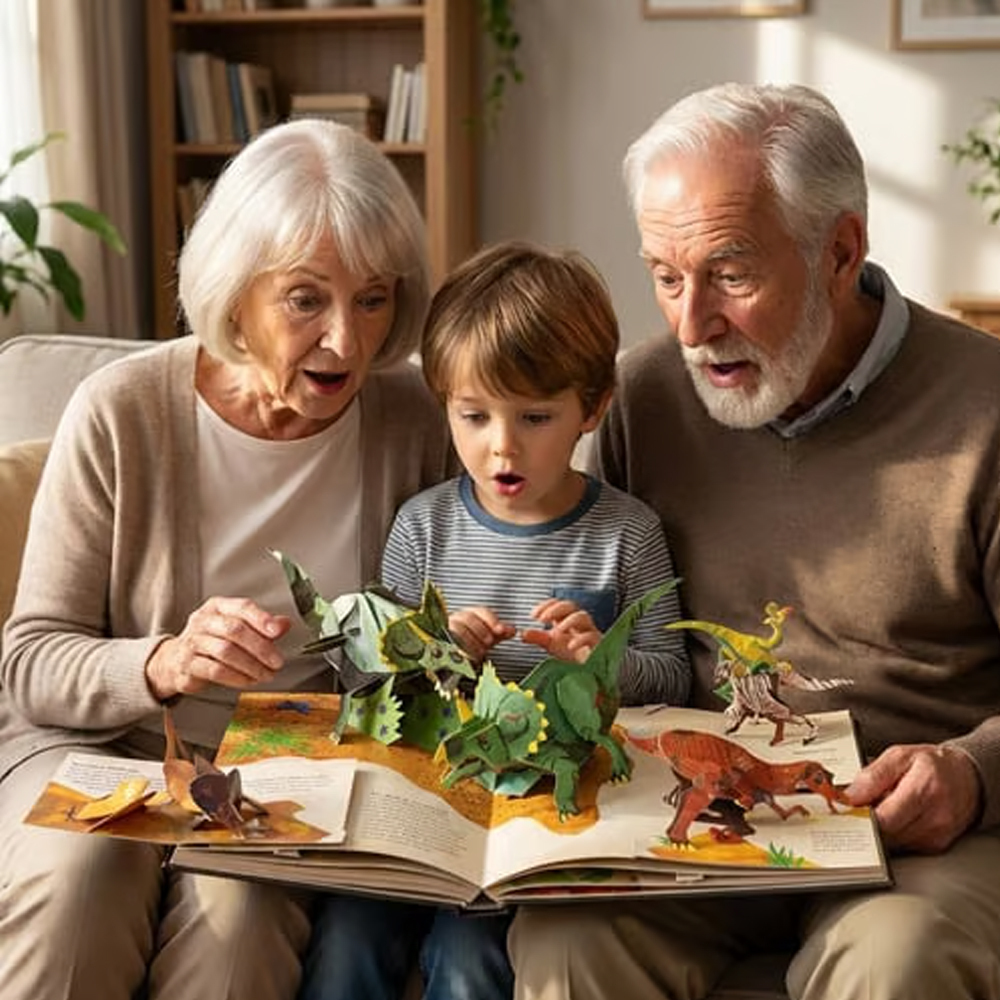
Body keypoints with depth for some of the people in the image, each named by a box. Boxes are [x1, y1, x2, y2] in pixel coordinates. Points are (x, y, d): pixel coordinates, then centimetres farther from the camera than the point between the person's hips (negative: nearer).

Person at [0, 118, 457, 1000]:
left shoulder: (417, 421, -4)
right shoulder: (122, 414, -11)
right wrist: (162, 664, -27)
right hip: (107, 746, 0)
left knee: (237, 899, -30)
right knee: (77, 873, -32)